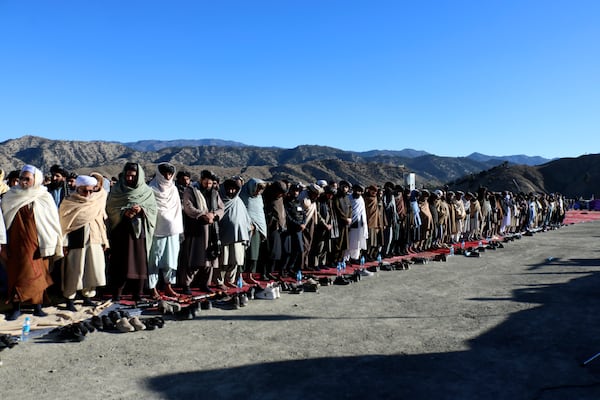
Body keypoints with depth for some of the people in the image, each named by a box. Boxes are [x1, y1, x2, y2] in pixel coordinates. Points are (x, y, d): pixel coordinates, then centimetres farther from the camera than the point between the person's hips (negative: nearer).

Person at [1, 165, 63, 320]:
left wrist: (54, 245, -3)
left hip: (37, 242, -1)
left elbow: (53, 221, 0)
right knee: (16, 273, 3)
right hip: (17, 242, 1)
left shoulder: (44, 197, -1)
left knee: (38, 274, 5)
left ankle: (37, 306, 15)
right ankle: (16, 308, 12)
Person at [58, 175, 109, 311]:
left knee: (94, 270, 7)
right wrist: (64, 243, -8)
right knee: (74, 271, 0)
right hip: (75, 241, -4)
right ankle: (70, 299, 13)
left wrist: (104, 240, 10)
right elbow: (63, 224, -3)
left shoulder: (97, 201, 9)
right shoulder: (68, 203, -2)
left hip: (94, 240, 4)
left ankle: (88, 296, 21)